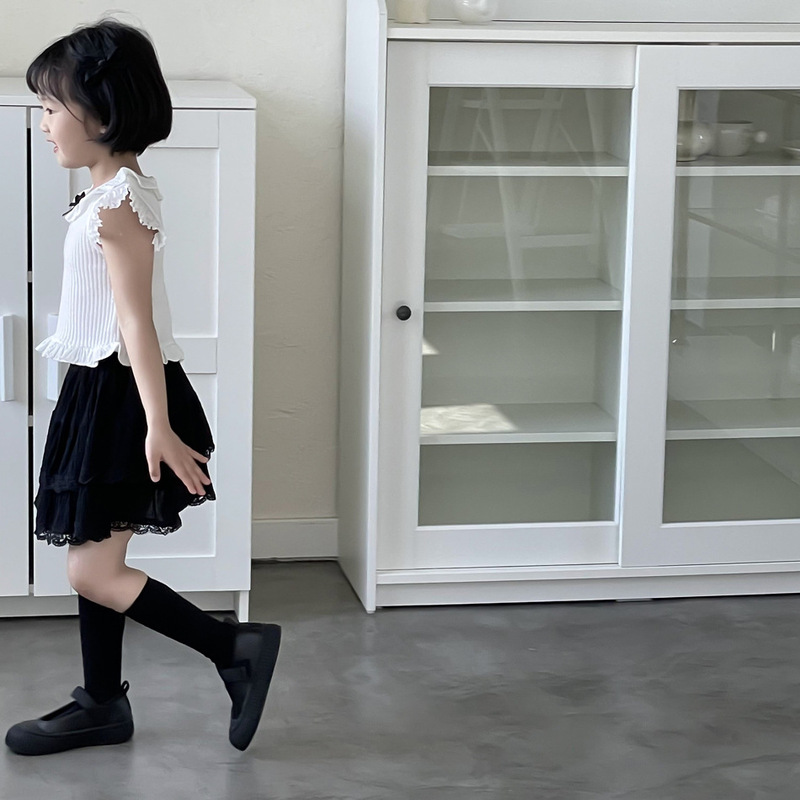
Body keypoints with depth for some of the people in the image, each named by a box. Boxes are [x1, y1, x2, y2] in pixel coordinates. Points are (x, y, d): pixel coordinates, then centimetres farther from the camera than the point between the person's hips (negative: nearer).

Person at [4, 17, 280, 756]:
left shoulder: (117, 203, -18)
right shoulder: (119, 192, 11)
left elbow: (137, 319, -22)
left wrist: (158, 425, -24)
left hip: (121, 396, -10)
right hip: (100, 392, 10)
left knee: (92, 573, -7)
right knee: (95, 562, 14)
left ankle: (237, 648, -2)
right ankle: (102, 706, 24)